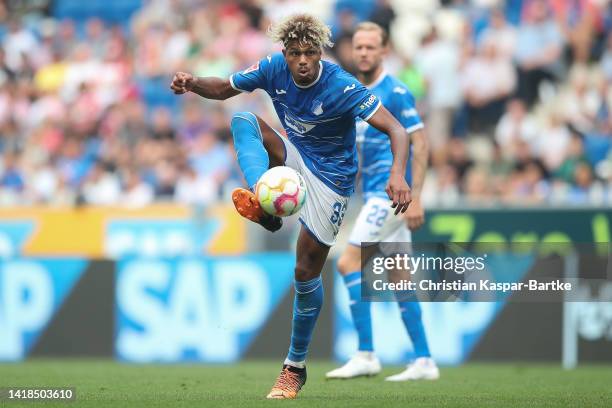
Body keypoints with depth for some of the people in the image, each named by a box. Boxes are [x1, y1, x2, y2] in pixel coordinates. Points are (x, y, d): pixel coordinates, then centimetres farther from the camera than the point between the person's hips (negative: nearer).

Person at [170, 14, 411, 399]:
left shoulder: (341, 87, -27)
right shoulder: (274, 69, -13)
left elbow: (396, 129, -30)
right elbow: (224, 88, 2)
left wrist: (398, 175, -49)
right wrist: (193, 84, -21)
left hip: (331, 178, -5)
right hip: (293, 157, 5)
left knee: (306, 272, -3)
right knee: (242, 119, -21)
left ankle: (295, 367, 14)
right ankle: (262, 204, -39)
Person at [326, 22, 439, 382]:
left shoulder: (395, 92, -10)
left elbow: (420, 143, -14)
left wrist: (415, 197, -19)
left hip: (391, 193, -9)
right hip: (376, 193, 9)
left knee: (349, 262, -14)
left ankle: (366, 355, -13)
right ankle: (424, 361, 10)